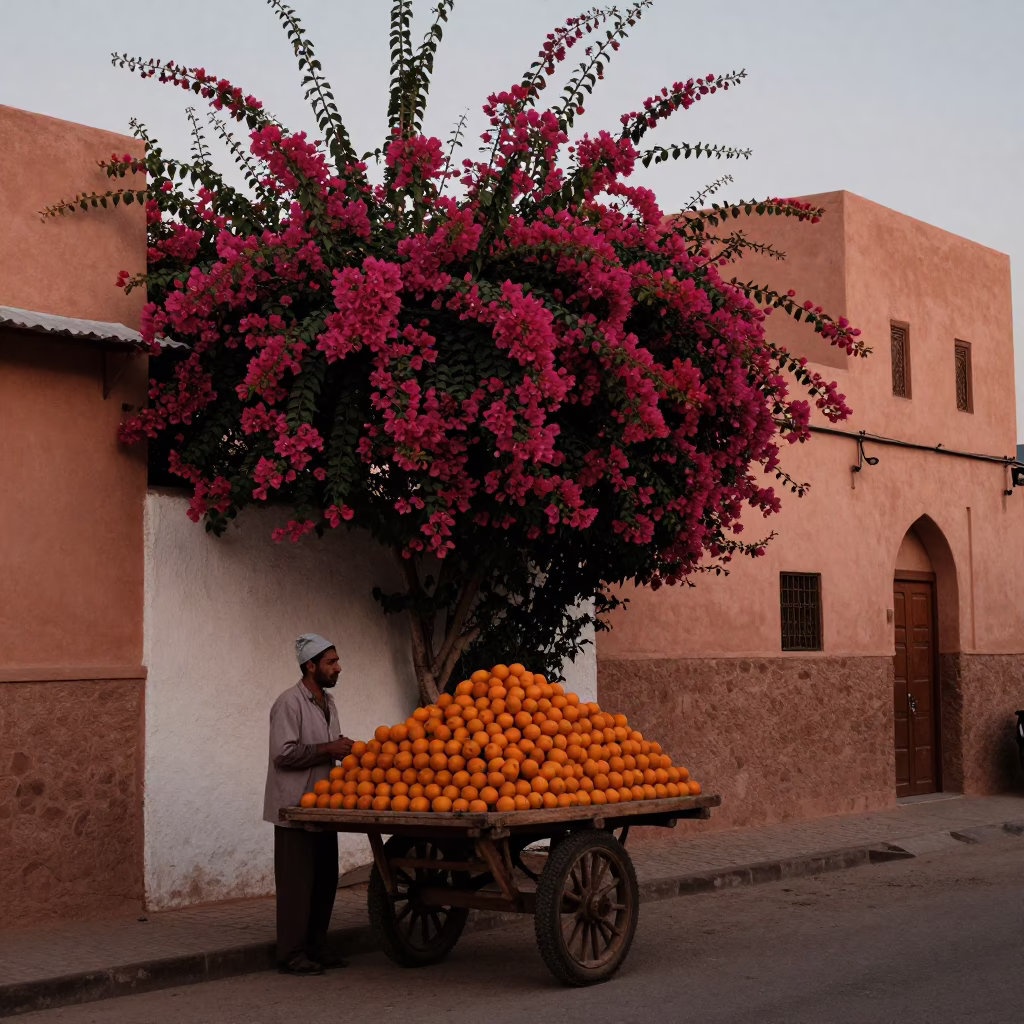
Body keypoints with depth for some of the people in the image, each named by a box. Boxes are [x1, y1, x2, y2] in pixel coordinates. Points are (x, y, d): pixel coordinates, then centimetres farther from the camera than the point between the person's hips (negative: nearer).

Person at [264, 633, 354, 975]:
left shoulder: (327, 702, 15)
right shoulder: (289, 703, -13)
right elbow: (284, 753, -21)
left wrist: (344, 749, 5)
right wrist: (329, 749, -18)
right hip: (296, 809, -9)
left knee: (325, 880, 11)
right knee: (298, 883, -5)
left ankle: (316, 948, 21)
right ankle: (292, 955, 2)